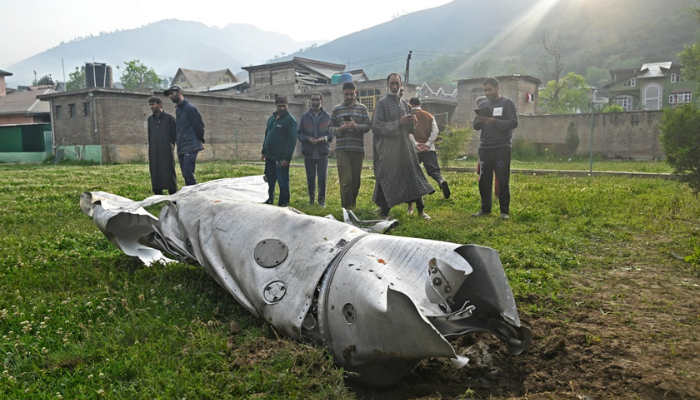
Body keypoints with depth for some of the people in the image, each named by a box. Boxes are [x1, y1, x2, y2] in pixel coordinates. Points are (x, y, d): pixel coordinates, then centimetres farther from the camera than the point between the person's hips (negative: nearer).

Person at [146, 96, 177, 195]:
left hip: (167, 152, -5)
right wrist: (150, 150, 12)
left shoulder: (169, 118, 1)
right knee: (155, 175, 4)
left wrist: (171, 146, -3)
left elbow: (174, 134, 2)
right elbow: (150, 135, 18)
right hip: (154, 153, 5)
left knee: (169, 174, -4)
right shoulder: (150, 119, 15)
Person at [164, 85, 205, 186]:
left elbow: (199, 125, -9)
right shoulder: (177, 109, 17)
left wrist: (200, 140, -2)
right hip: (181, 148, 8)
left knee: (188, 174, -13)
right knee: (185, 175, 9)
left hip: (190, 147, -8)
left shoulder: (190, 108, -10)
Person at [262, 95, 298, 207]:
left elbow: (292, 140, -15)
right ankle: (270, 199, 31)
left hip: (281, 158, -7)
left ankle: (283, 203, 7)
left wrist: (287, 158, -20)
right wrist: (264, 151, 17)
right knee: (270, 180, 16)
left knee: (283, 181, -2)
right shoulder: (272, 118, 15)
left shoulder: (290, 120, -9)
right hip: (270, 156, 7)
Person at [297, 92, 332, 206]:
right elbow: (299, 133, 6)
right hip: (308, 153, 1)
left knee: (322, 177, -2)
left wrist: (325, 138, -15)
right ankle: (311, 199, 22)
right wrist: (307, 138, -13)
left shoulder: (327, 117, 4)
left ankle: (322, 200, 10)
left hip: (323, 152, -1)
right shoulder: (305, 116, 6)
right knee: (310, 178, 9)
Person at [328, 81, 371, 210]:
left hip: (358, 149, 2)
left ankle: (353, 205, 24)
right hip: (342, 150, -1)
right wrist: (340, 129, -13)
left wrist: (357, 126, -16)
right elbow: (330, 128, 7)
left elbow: (367, 126, 3)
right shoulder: (336, 109, 9)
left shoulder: (362, 108, 10)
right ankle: (347, 208, -2)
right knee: (346, 180, -8)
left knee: (356, 180, 8)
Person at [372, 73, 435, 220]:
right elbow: (376, 127, -13)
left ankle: (420, 210, 16)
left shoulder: (404, 103, 14)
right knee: (388, 180, -2)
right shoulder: (382, 103, -5)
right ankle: (383, 213, 11)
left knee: (413, 176, 6)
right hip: (388, 149, -6)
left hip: (405, 146, 6)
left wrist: (411, 121, -3)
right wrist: (398, 123, -18)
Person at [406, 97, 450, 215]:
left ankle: (410, 206, 2)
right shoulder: (429, 116, 15)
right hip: (429, 149, 2)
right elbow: (435, 130, 2)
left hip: (414, 149, -2)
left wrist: (415, 144, -12)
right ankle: (441, 181, -35)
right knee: (434, 170, 1)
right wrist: (428, 143, -3)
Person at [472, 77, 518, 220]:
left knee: (503, 181, -1)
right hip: (484, 148, 5)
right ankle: (485, 209, 17)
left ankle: (505, 211, 6)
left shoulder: (507, 103, 0)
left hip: (501, 148, -5)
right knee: (484, 180, 6)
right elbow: (476, 127, 14)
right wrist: (478, 121, -10)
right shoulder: (483, 104, 15)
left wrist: (493, 121, -21)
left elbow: (513, 123, -10)